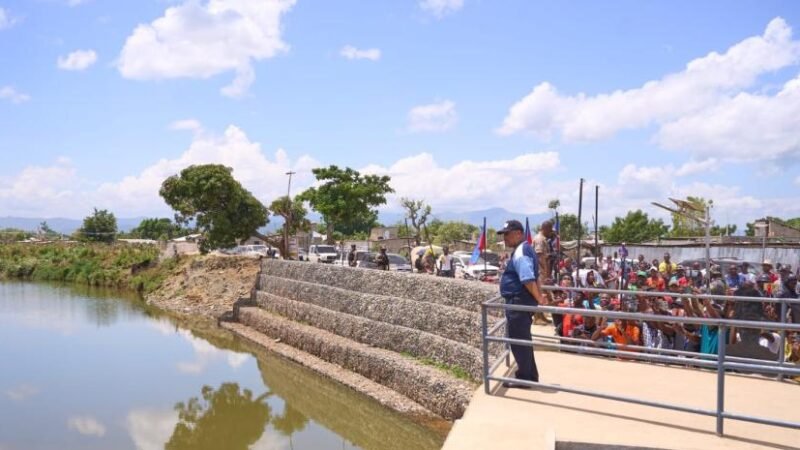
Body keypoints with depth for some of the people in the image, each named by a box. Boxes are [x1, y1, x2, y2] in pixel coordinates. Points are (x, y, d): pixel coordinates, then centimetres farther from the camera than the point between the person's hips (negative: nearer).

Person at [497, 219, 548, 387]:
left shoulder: (519, 253, -20)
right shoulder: (525, 249, 14)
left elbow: (528, 280, -29)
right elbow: (534, 276, 23)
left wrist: (538, 299, -20)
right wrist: (540, 296, 22)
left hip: (518, 303, -11)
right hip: (521, 302, 11)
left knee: (518, 341, 0)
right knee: (523, 340, 19)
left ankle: (524, 378, 9)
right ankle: (530, 375, 29)